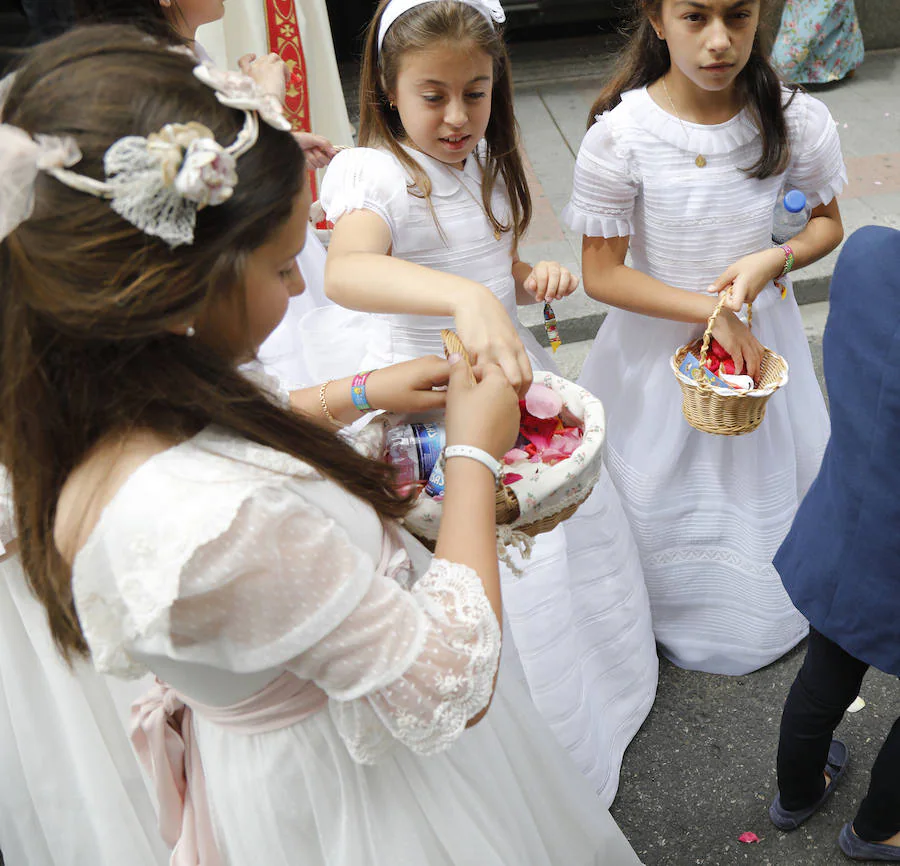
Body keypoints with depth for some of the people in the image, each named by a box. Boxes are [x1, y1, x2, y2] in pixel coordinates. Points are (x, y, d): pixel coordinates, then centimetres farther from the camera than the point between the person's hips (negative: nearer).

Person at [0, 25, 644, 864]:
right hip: (357, 794, -7)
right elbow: (453, 688, -32)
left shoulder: (88, 414, -16)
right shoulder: (220, 523, -44)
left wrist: (359, 392, 6)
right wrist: (475, 452, -23)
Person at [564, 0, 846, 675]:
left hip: (761, 330, 3)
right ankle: (671, 609, 43)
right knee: (666, 495, 13)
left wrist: (773, 260, -19)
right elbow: (601, 275, -17)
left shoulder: (797, 122, -14)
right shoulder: (621, 134, -22)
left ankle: (769, 614, 48)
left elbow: (828, 224, 3)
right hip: (661, 337, -2)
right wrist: (709, 312, -22)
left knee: (765, 479, 19)